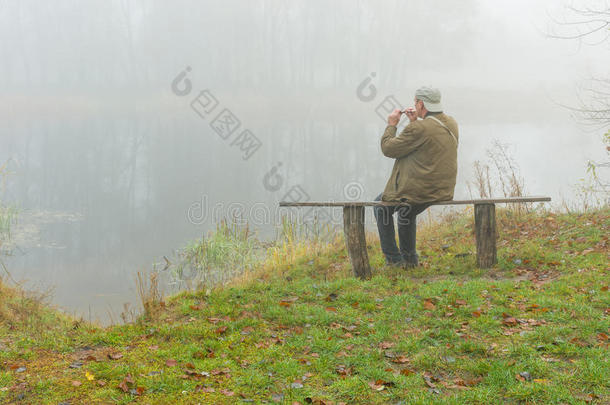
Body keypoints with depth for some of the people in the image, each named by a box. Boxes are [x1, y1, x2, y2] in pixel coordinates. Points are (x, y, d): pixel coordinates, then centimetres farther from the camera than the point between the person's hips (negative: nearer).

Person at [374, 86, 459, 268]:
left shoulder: (418, 129, -23)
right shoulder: (451, 124, 2)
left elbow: (388, 149, -13)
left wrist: (391, 125, 1)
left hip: (418, 190, -8)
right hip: (443, 191, 8)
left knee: (381, 206, 20)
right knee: (406, 210, 35)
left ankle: (393, 258, 20)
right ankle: (409, 258, 38)